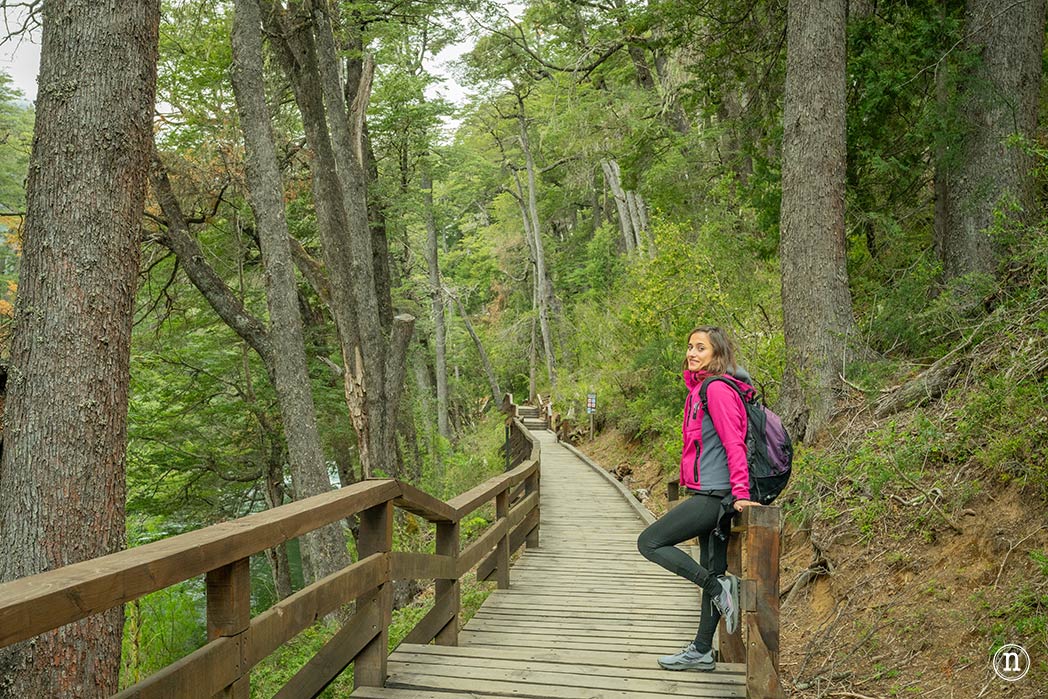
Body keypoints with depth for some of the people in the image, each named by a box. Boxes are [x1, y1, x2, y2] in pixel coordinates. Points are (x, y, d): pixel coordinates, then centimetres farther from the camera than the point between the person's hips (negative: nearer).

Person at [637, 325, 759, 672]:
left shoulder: (717, 389, -15)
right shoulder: (700, 388, 15)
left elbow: (734, 443, -20)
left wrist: (740, 493, -22)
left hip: (713, 496, -10)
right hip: (710, 497, 10)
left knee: (649, 542, -6)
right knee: (712, 572, 14)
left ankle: (721, 589, -5)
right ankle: (702, 652, 23)